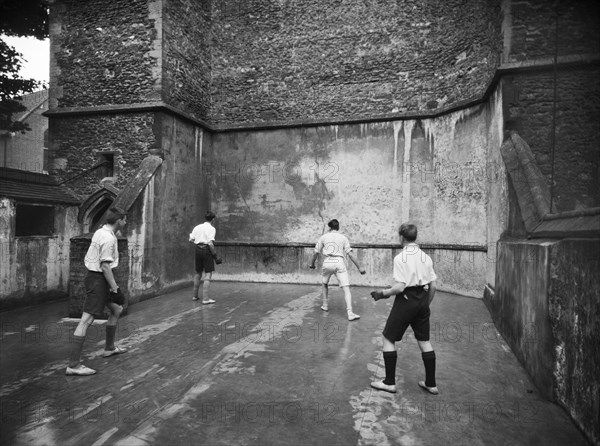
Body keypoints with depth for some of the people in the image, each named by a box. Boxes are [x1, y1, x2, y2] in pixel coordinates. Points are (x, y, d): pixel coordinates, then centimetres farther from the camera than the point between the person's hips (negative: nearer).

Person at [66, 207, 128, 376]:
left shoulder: (99, 232, 10)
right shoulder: (108, 239, -20)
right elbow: (105, 266, -23)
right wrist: (114, 288, -19)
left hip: (94, 276, 11)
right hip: (99, 279, -11)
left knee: (117, 310, 20)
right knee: (86, 320, -7)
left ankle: (109, 348, 35)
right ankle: (73, 365, -3)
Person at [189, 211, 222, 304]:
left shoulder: (197, 227, 10)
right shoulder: (211, 228, -7)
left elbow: (191, 239, 6)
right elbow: (210, 243, -16)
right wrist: (216, 256, -13)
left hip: (198, 249, 6)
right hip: (207, 250, -6)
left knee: (198, 273, 18)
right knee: (208, 274, -3)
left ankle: (195, 295, 29)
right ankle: (205, 298, -7)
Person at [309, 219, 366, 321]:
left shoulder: (323, 237, 11)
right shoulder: (343, 238, 9)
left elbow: (316, 252, 12)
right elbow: (350, 254, 1)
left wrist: (312, 264, 27)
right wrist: (359, 267, 2)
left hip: (327, 263, 2)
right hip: (339, 263, -1)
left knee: (325, 284, 27)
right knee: (346, 288, -5)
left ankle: (325, 305, 31)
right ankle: (350, 313, -16)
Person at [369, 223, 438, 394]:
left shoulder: (400, 258, -13)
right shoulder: (426, 257, 5)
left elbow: (400, 287, -19)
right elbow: (433, 286, 7)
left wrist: (383, 293, -5)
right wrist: (426, 304, 19)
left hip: (406, 301, -6)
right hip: (422, 301, 6)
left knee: (388, 338, 7)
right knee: (424, 341, 16)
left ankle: (389, 383, 12)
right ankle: (431, 384, 24)